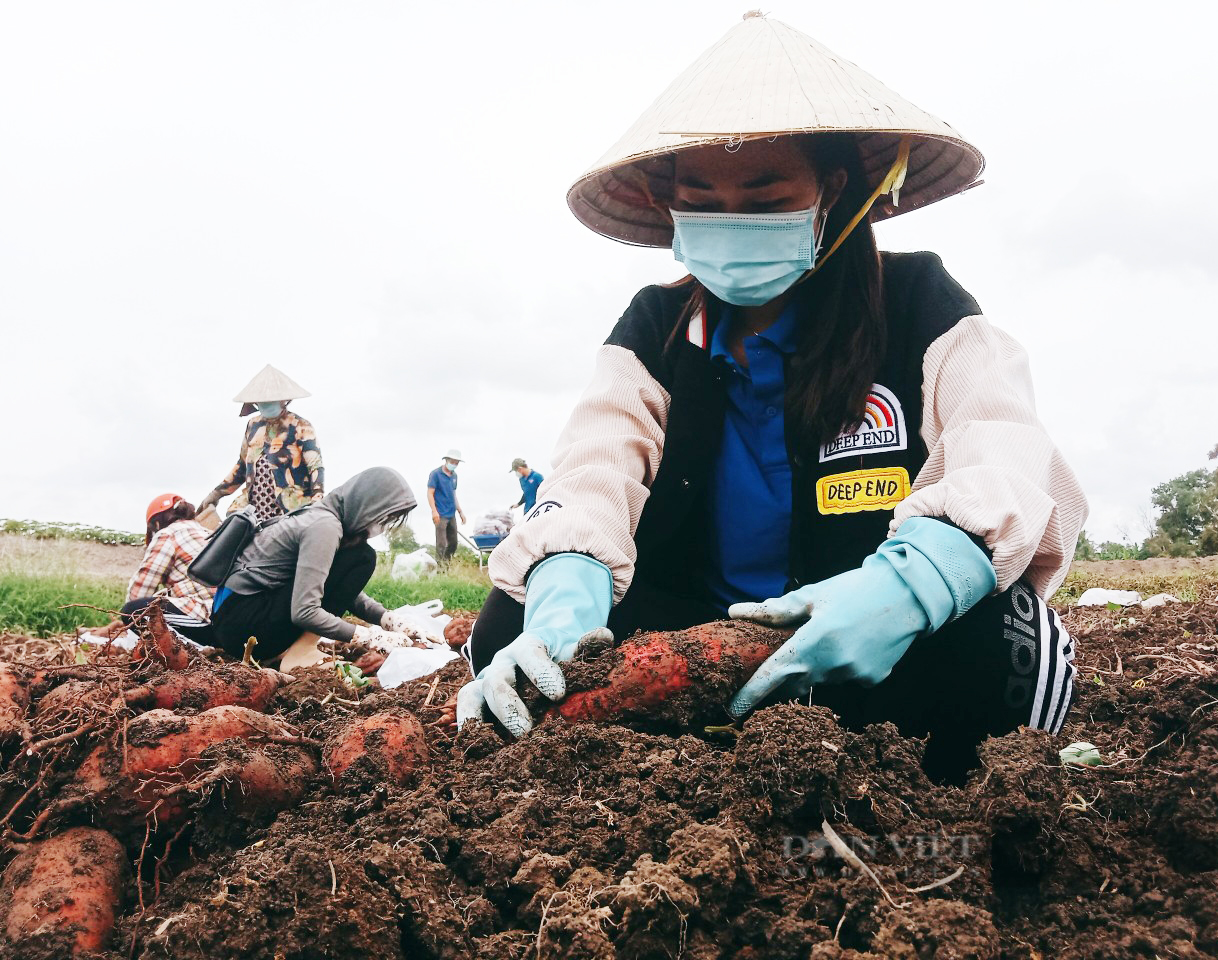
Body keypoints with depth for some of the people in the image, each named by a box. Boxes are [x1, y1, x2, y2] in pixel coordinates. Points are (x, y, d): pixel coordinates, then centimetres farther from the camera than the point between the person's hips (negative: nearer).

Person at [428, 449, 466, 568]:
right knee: (441, 544, -9)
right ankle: (439, 567, -3)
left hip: (452, 515, 8)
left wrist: (460, 511, 20)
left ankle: (446, 565, 24)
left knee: (453, 543, 11)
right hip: (441, 515, -8)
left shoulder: (454, 475, 14)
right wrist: (434, 511, -20)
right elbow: (430, 493, -11)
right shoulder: (436, 474, -7)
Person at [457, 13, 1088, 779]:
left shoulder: (916, 305, -4)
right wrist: (564, 591, -37)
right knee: (512, 625, -21)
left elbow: (1012, 464, -21)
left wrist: (914, 581, -44)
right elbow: (599, 462, -13)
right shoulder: (656, 328, 5)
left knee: (1001, 633, -35)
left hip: (883, 653, -2)